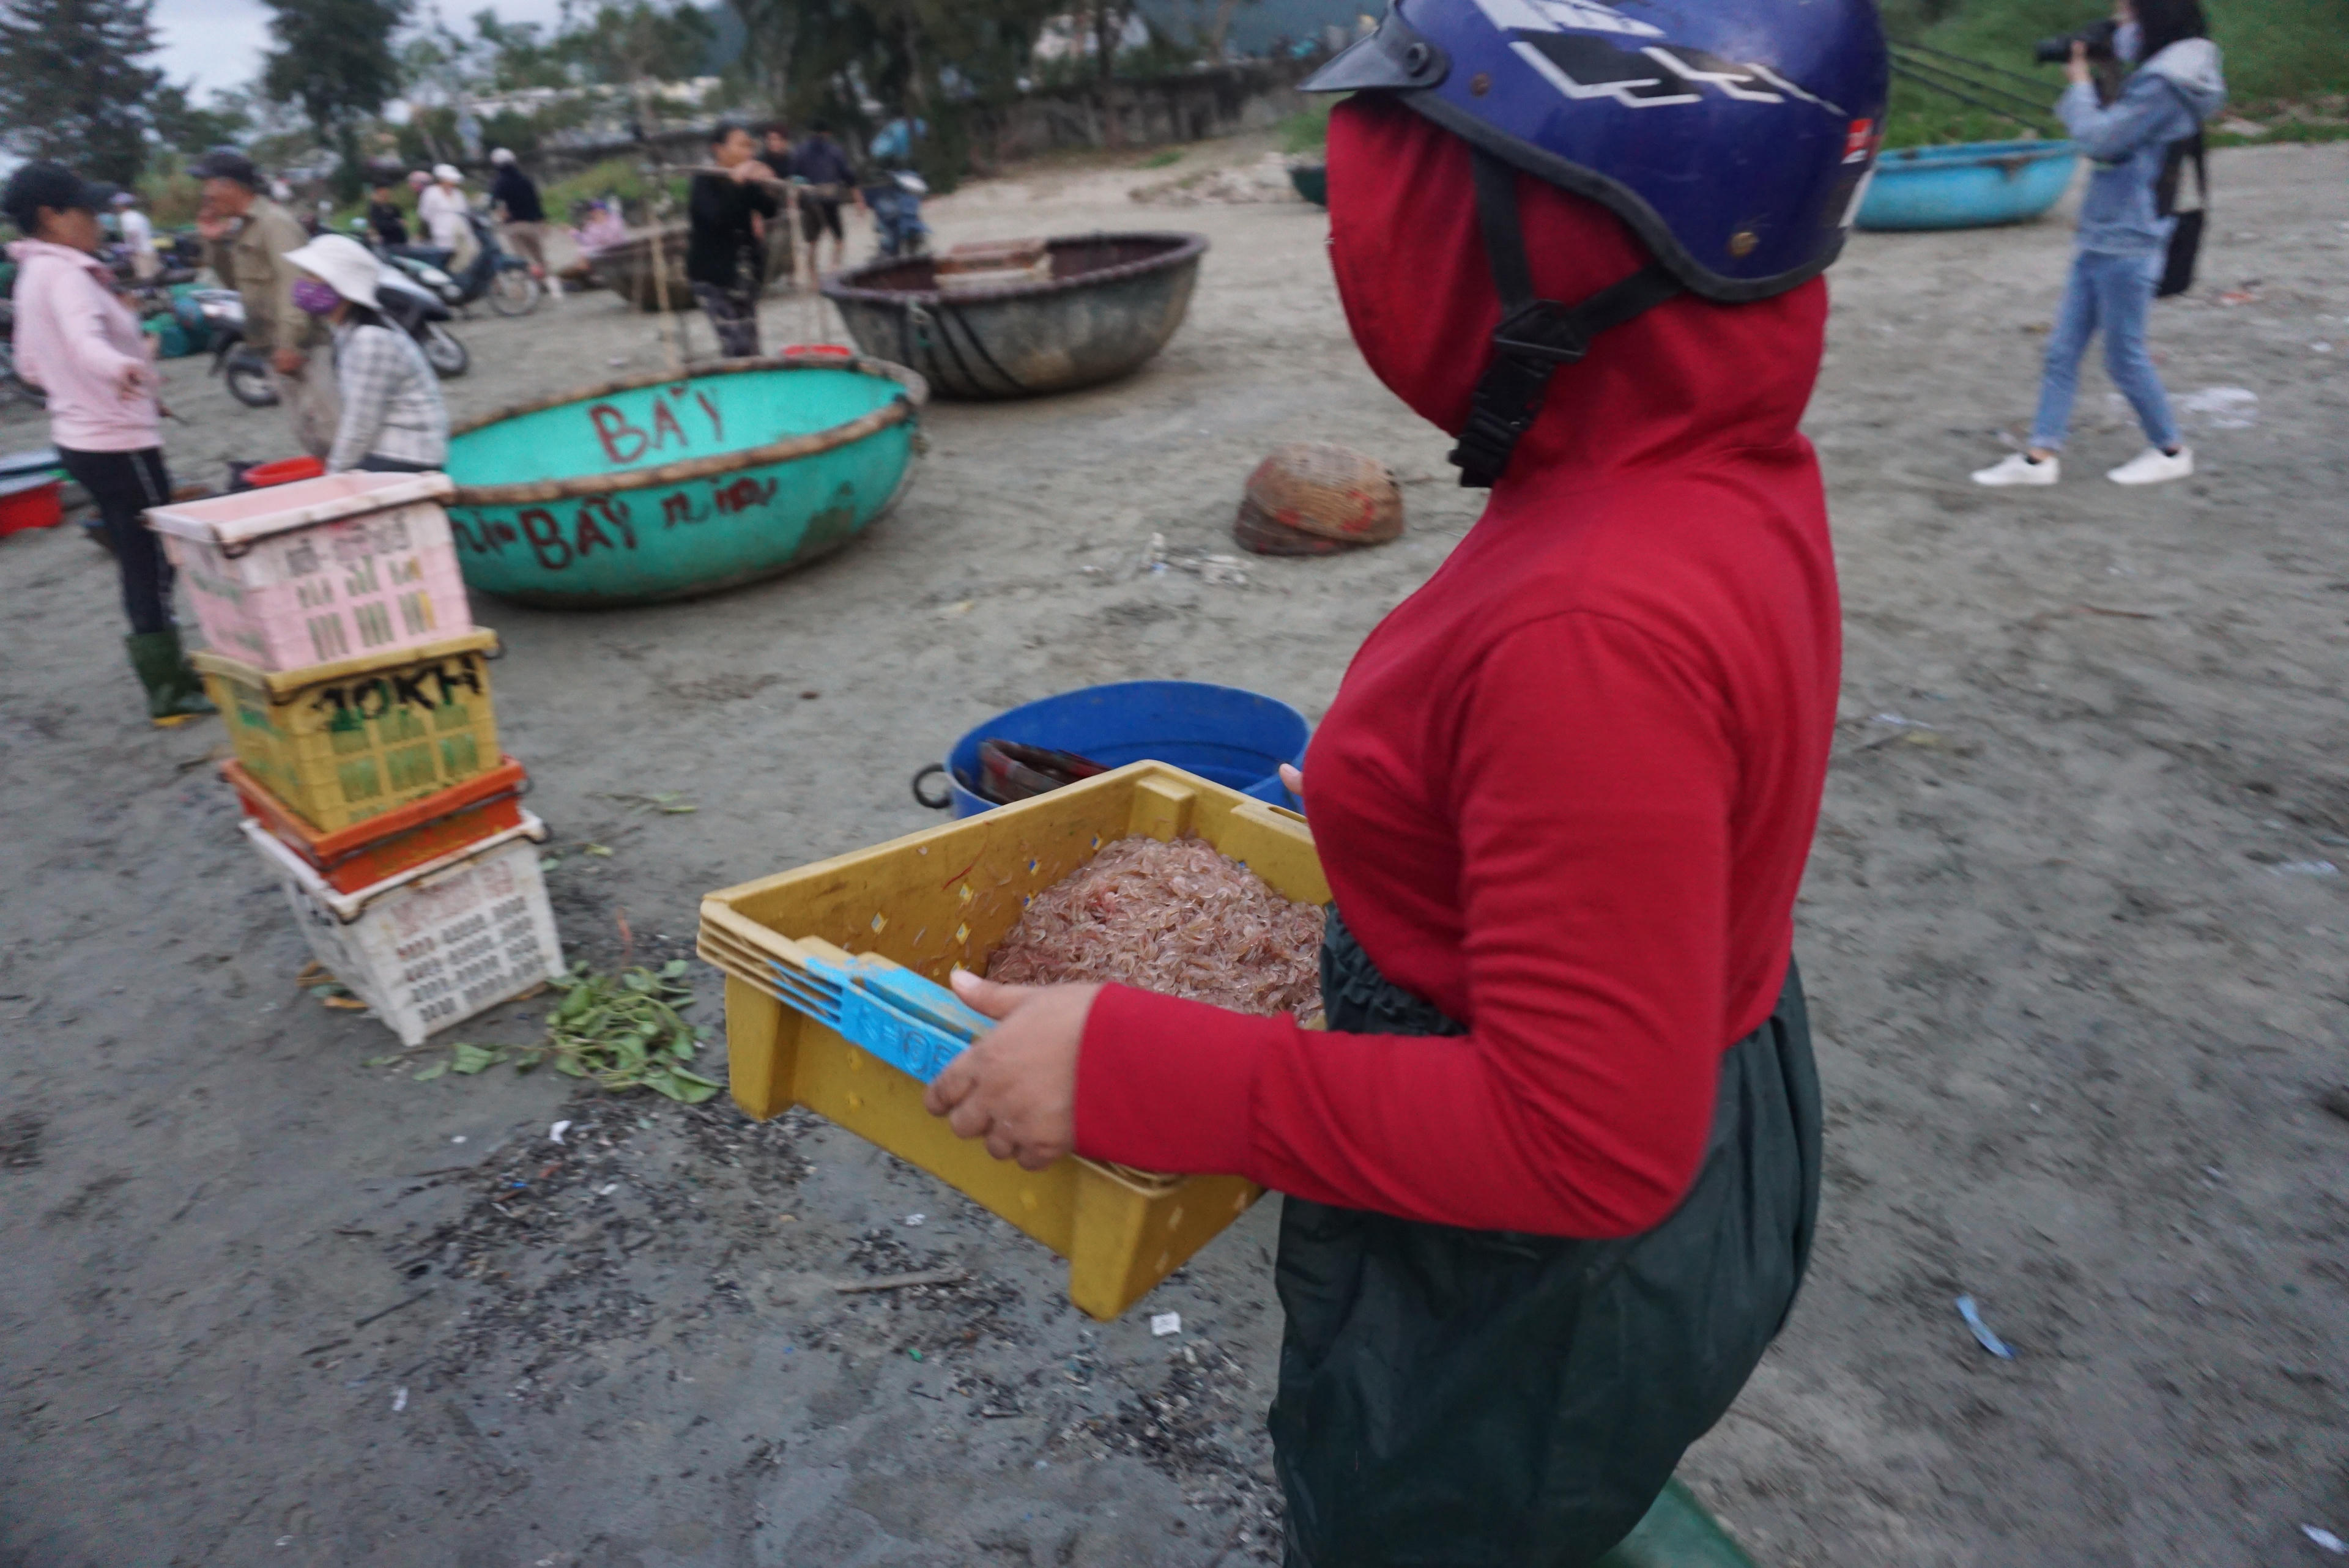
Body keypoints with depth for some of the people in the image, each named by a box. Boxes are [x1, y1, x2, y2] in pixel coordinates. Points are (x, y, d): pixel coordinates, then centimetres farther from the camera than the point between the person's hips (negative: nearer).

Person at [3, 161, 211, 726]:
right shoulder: (67, 274, -16)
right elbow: (84, 340, -37)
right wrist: (122, 369, -57)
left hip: (80, 437, 10)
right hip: (117, 441, -10)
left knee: (140, 561, 16)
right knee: (153, 563, -4)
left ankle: (169, 673, 24)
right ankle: (169, 693, 0)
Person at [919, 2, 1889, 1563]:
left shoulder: (1598, 629, -37)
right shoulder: (1731, 459, -7)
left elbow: (1579, 1149, -32)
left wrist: (1127, 1073, -30)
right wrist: (1383, 807, 13)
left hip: (1539, 1290, -8)